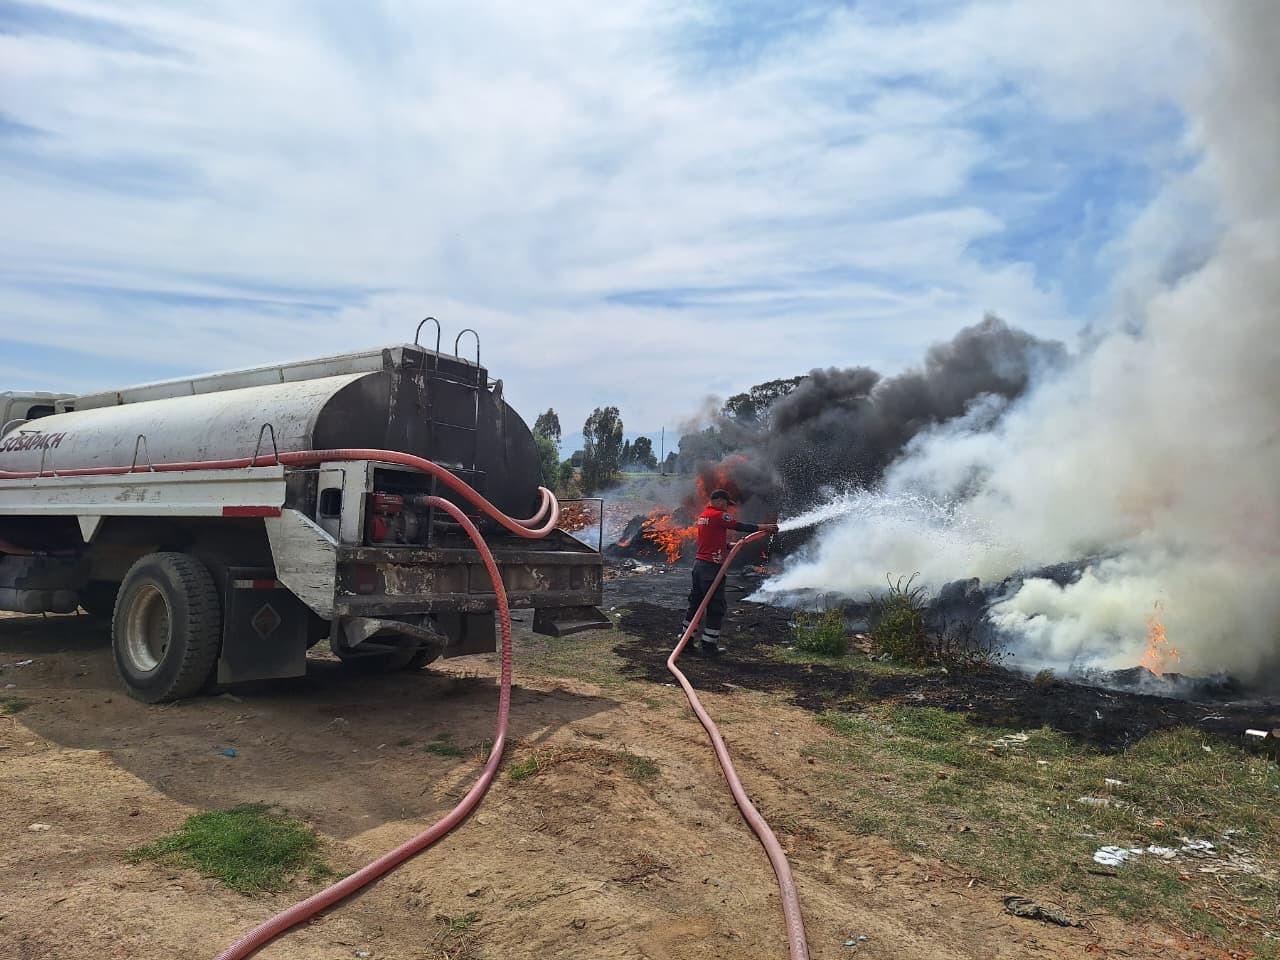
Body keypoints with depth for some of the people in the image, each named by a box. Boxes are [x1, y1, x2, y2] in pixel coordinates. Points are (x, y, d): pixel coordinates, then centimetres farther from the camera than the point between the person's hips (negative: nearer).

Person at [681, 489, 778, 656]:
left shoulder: (704, 516, 16)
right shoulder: (718, 515, -13)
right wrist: (762, 527, -9)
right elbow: (740, 525, -14)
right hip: (711, 566, -10)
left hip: (699, 563, 10)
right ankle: (709, 645, 2)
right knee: (716, 606, -1)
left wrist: (729, 545, 14)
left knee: (696, 603, 16)